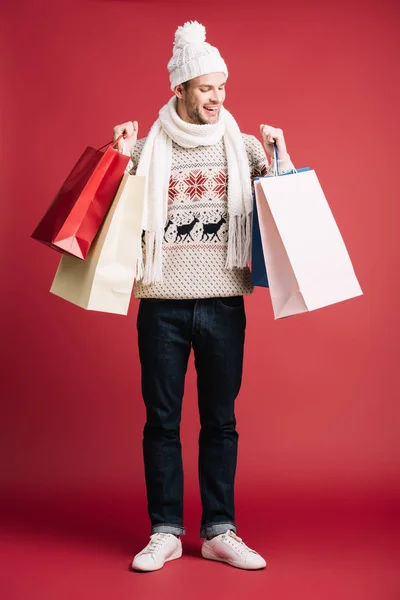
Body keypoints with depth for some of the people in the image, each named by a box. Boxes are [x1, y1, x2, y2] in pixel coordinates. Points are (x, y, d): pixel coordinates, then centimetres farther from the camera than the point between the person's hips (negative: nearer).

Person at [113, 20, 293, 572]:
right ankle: (165, 532, 16)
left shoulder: (243, 147, 7)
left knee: (220, 420, 7)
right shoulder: (147, 148, 5)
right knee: (161, 419, 4)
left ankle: (220, 531, 17)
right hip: (162, 303, -1)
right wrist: (122, 158, -5)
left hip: (223, 302, 1)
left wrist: (278, 154, -8)